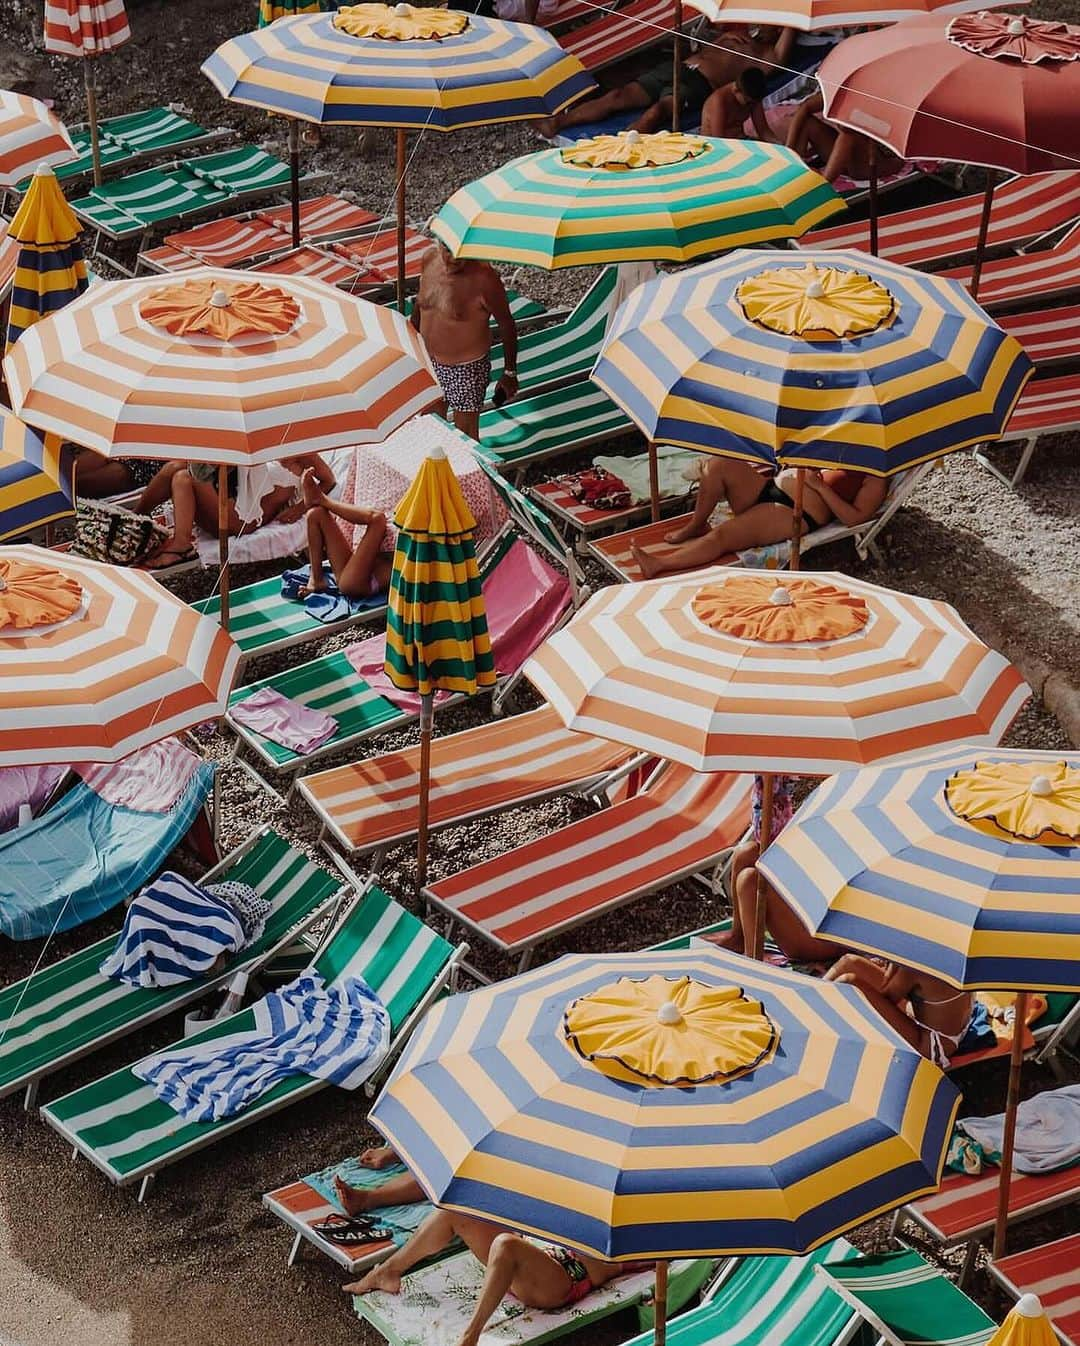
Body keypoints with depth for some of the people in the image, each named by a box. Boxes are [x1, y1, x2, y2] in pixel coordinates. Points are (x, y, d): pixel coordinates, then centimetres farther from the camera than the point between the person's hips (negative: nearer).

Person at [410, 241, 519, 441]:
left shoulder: (484, 279, -28)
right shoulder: (429, 259, -10)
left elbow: (507, 325, -16)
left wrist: (509, 373, -10)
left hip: (466, 369, -6)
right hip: (430, 361, 6)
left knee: (465, 436, 5)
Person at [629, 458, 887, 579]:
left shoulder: (876, 479, 3)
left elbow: (854, 518, -11)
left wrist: (821, 486, -13)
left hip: (794, 513, -8)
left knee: (720, 536, -26)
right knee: (719, 465, -17)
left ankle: (658, 565, -35)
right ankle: (696, 525, -2)